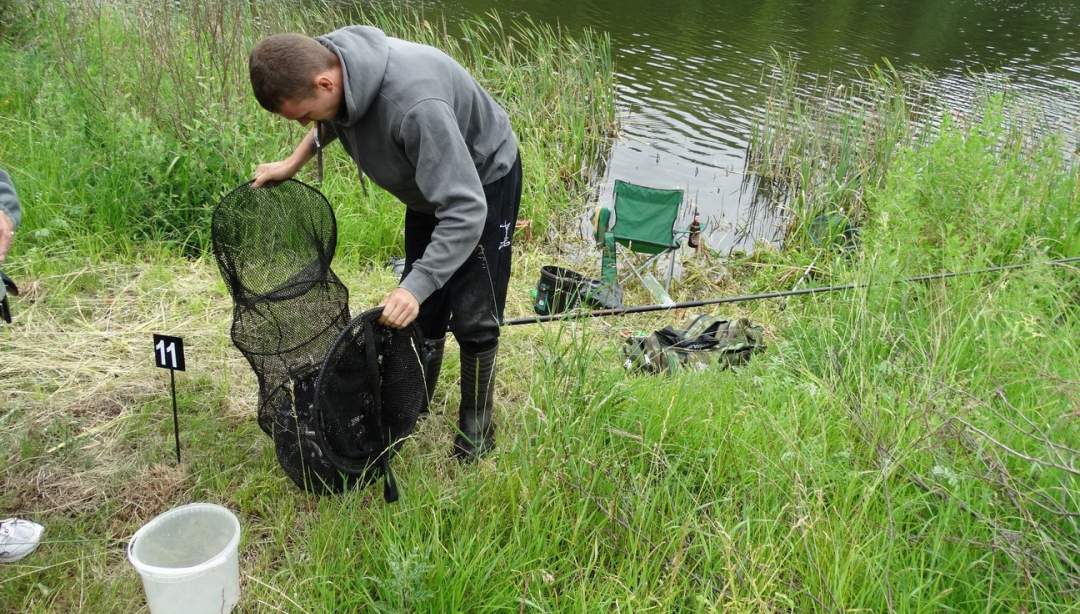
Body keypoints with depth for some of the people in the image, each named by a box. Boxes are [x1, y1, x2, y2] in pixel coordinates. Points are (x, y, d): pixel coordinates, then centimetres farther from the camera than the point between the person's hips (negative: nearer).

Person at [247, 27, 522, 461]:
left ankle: (476, 426, 20)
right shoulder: (328, 57, -19)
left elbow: (465, 213, -40)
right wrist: (294, 161, -1)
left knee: (472, 318, -1)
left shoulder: (415, 105, -44)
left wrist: (415, 286, -44)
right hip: (431, 180, 7)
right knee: (424, 311, 14)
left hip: (484, 179, -7)